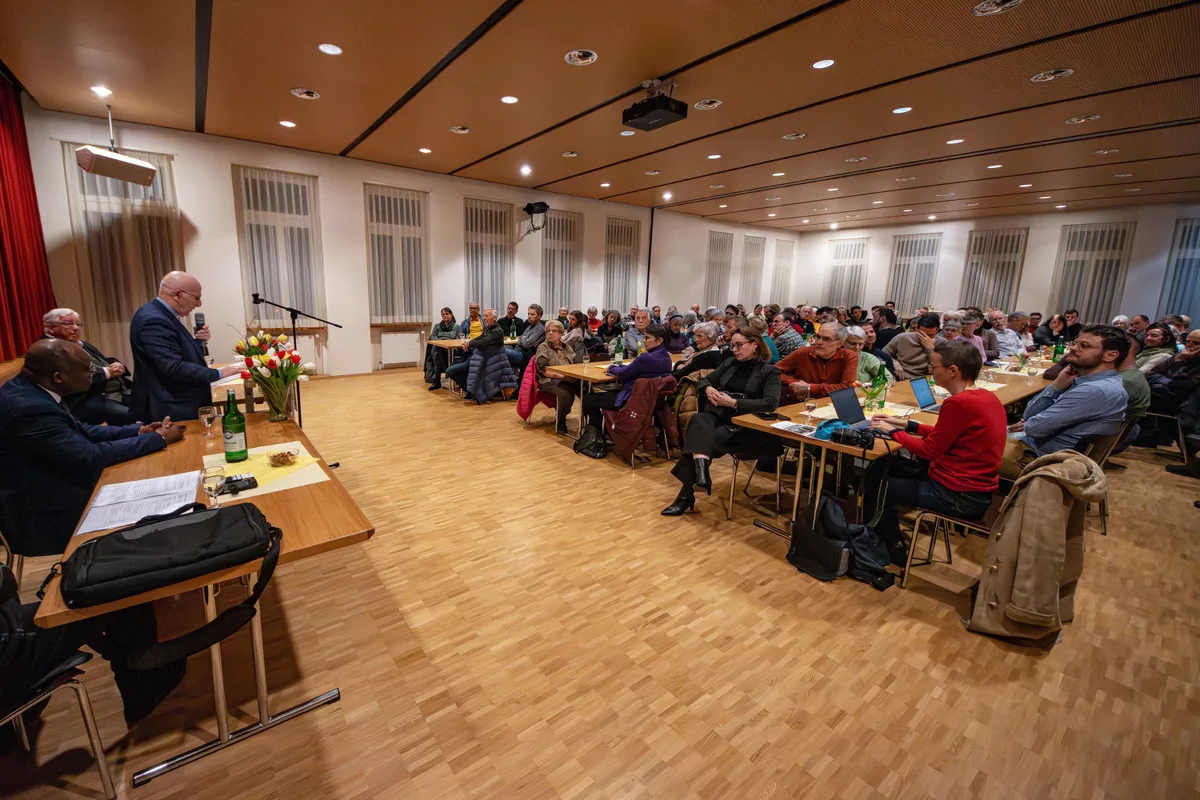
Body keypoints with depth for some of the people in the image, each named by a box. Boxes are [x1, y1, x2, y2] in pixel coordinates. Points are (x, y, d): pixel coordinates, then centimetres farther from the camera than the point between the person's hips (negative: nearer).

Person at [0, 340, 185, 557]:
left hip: (50, 495, 8)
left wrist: (139, 430, -2)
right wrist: (159, 438, -16)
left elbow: (81, 430, 9)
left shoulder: (29, 390, -1)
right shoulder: (29, 408, -29)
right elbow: (92, 456, -24)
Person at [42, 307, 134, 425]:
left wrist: (119, 367, -3)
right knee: (130, 415, -36)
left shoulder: (84, 345, 25)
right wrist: (106, 372, -12)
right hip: (87, 401, -9)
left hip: (119, 391, 9)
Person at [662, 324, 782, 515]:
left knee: (701, 438, -31)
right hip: (718, 416, 4)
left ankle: (687, 494, -24)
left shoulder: (769, 371, 3)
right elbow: (704, 380, 23)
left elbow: (771, 403, -13)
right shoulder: (729, 363, 19)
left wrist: (733, 403, -19)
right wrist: (708, 389, -4)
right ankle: (700, 471, -49)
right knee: (699, 420, -34)